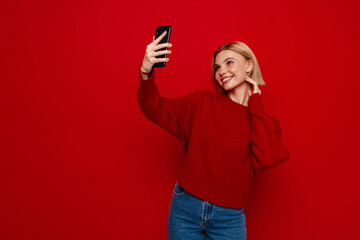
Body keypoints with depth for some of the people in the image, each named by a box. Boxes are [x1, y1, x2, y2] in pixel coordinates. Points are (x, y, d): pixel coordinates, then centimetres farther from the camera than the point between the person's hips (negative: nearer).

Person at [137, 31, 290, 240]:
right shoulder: (202, 102, 1)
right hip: (185, 208, 0)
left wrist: (255, 104, -10)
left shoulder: (264, 121, 1)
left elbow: (267, 159, -18)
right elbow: (156, 109, -4)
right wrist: (146, 74, -23)